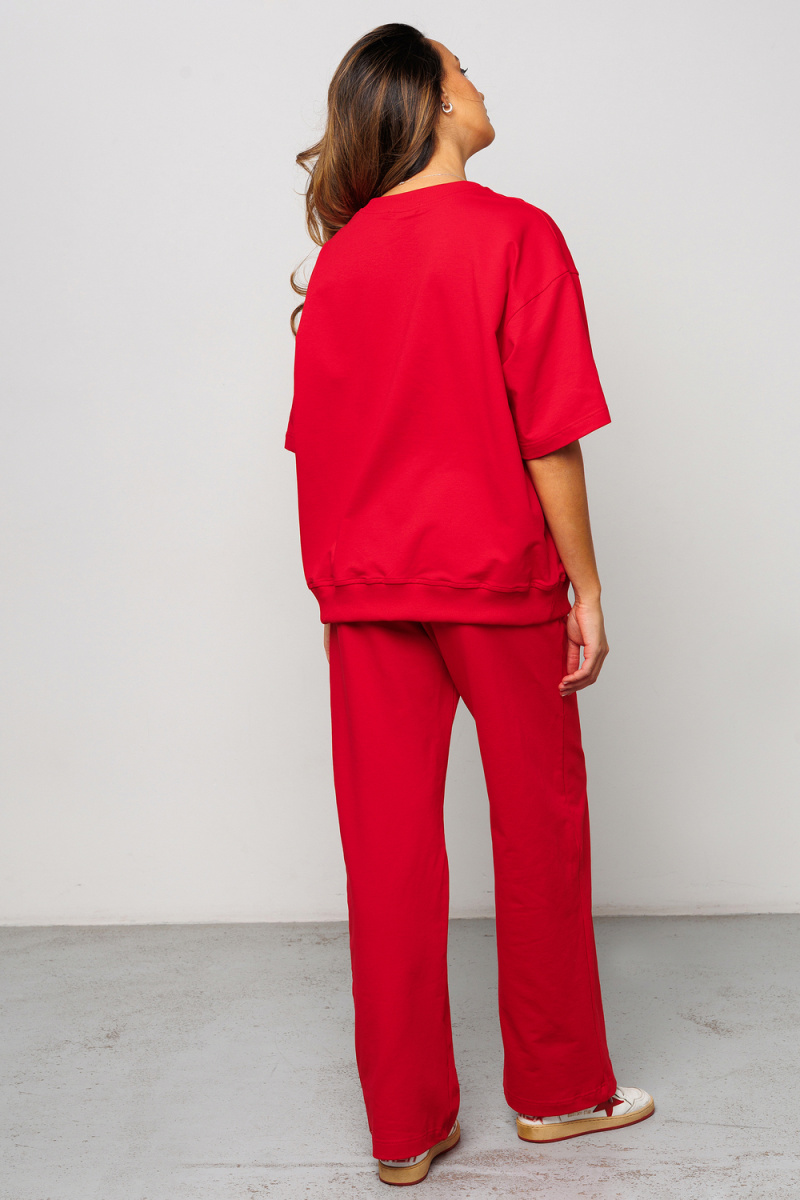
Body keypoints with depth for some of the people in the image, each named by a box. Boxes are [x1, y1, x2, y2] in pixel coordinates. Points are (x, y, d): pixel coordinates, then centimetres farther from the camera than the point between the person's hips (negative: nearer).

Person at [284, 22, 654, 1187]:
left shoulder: (339, 258, 5)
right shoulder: (516, 235, -9)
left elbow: (316, 435, 6)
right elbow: (548, 435, -13)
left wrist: (339, 577, 16)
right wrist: (587, 585, -5)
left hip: (364, 584, 4)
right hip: (496, 572, -4)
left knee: (389, 842, 8)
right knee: (540, 826, 12)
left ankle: (406, 1124, 18)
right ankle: (558, 1088, 27)